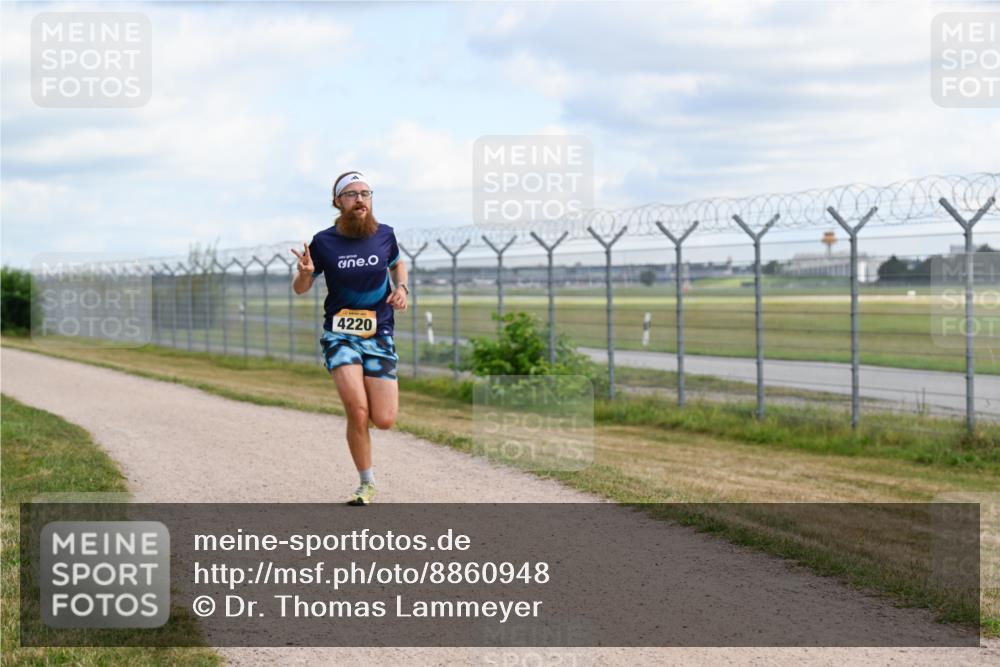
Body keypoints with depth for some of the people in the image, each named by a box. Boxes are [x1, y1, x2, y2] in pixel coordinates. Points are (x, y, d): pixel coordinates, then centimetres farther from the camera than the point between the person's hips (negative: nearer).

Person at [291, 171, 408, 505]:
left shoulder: (384, 234, 1)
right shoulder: (324, 242, -5)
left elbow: (397, 264, 23)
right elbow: (300, 289, 5)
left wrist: (401, 287, 2)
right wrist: (305, 273, -18)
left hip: (379, 334, 2)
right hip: (340, 334, -2)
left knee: (384, 420, -5)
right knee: (358, 412, -18)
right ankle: (367, 485, 1)